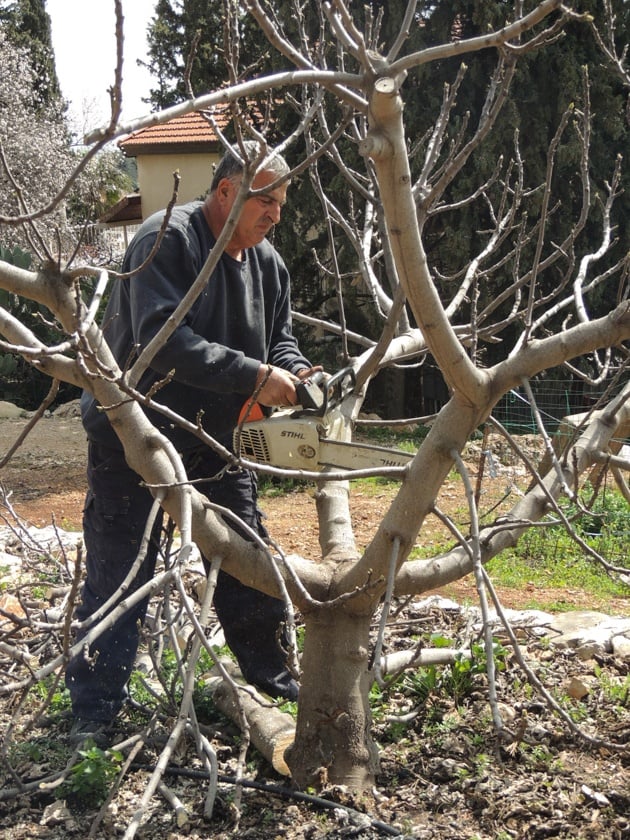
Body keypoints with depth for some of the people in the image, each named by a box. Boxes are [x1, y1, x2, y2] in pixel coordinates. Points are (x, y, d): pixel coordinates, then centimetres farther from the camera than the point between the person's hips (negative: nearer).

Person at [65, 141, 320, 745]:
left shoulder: (267, 262, 4)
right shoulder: (167, 239, -20)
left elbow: (279, 338, 11)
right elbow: (162, 338, -31)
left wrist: (296, 372, -13)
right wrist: (255, 377, -30)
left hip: (211, 439, 7)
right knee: (117, 577, -2)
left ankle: (270, 676, 31)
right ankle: (93, 714, 6)